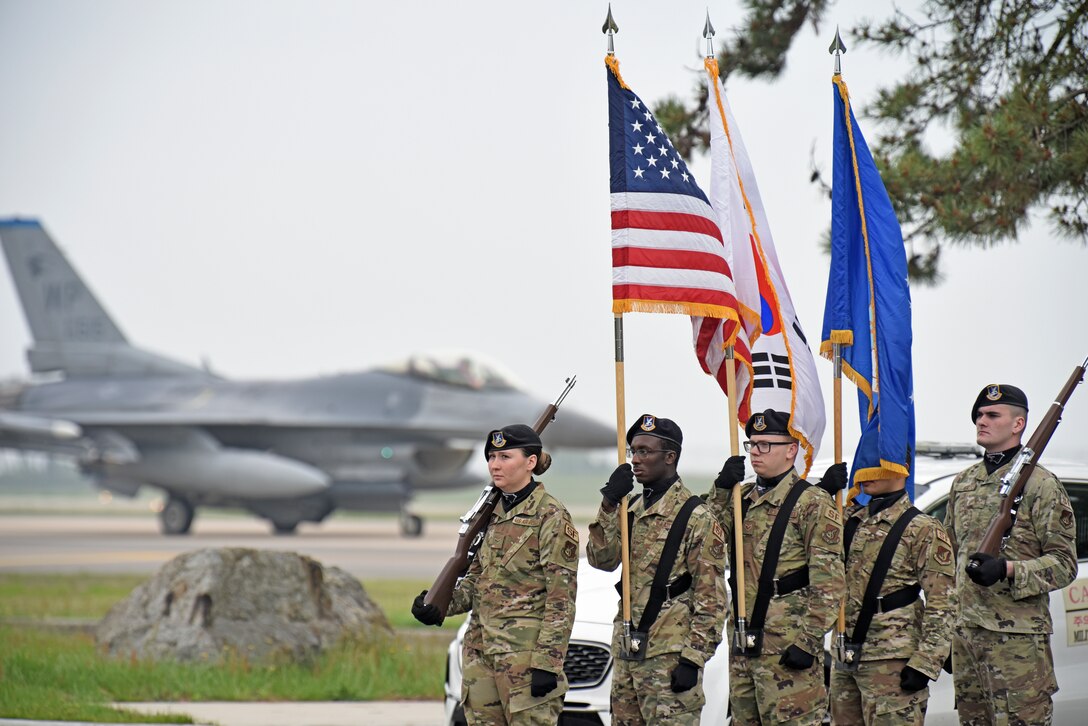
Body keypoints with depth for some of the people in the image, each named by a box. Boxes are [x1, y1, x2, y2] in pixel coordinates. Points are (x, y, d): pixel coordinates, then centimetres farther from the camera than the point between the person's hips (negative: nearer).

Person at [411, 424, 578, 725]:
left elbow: (561, 598, -13)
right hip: (482, 649, 8)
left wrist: (548, 663, -18)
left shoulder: (551, 516, -9)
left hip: (526, 651, -8)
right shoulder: (493, 512, 14)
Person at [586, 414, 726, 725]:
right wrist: (609, 504, -7)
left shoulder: (695, 517, -9)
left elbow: (711, 598, -11)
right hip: (626, 653, 8)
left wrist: (693, 659, -16)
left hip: (669, 658, -8)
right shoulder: (632, 509, 15)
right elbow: (601, 558, 4)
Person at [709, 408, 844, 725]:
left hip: (787, 646, -8)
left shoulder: (813, 503, -7)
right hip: (743, 641, 8)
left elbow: (828, 582, -11)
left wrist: (808, 640, -17)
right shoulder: (743, 499, 16)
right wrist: (722, 488, 0)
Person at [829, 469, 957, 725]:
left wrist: (925, 664, -17)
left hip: (892, 664, -7)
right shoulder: (851, 521, 15)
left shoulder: (923, 529, -6)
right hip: (845, 660, 7)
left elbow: (942, 605, -9)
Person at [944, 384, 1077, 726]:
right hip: (965, 633, 7)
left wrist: (1008, 570, -24)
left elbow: (1064, 565, -8)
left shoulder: (1041, 485, -5)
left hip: (1018, 637, -7)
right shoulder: (963, 482, 15)